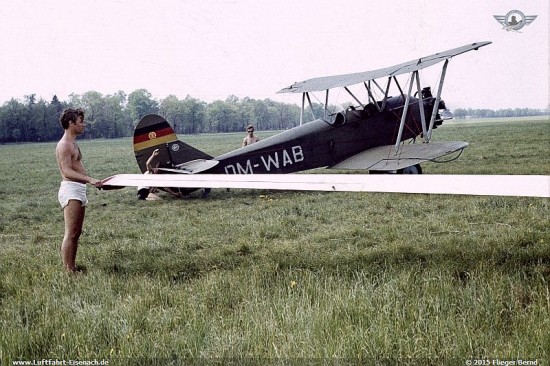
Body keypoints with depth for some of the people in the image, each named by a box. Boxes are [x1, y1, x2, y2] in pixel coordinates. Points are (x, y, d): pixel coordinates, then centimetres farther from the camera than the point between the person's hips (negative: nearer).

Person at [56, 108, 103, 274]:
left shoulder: (72, 143, 18)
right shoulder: (64, 145, -13)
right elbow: (67, 171, -22)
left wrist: (92, 181, 25)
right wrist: (90, 179, -31)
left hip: (79, 191, 10)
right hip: (71, 190, -10)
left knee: (76, 233, 13)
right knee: (70, 234, -9)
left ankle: (72, 267, 20)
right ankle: (68, 270, -6)